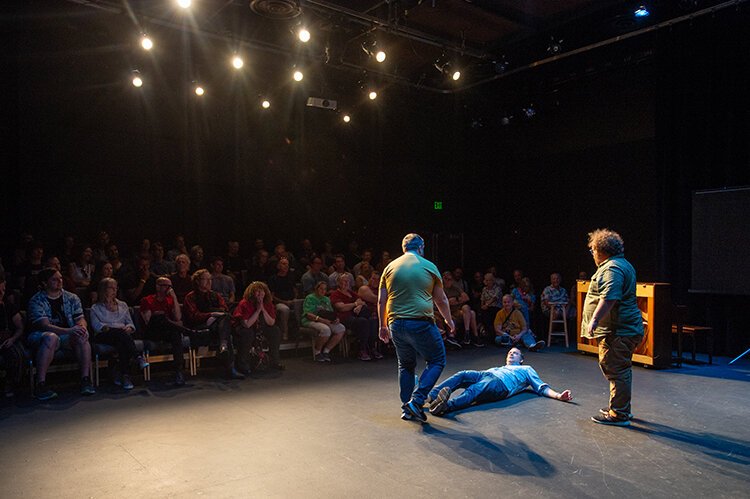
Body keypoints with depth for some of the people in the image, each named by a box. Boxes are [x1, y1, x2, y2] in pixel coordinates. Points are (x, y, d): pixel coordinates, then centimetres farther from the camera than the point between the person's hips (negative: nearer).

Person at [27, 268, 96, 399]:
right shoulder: (36, 301, -3)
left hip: (67, 337, 3)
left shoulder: (72, 298, 12)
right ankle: (40, 385, -35)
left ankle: (86, 379, -29)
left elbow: (80, 319, 4)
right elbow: (45, 325, -17)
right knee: (51, 337, -38)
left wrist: (82, 327, -22)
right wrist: (69, 331, -33)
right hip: (41, 336, -3)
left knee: (82, 336, -29)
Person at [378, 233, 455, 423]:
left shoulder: (390, 267, 9)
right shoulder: (429, 266, 2)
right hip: (421, 324, -4)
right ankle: (416, 401, -1)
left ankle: (407, 408, 21)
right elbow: (441, 300, 8)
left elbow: (381, 301, 9)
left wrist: (383, 326, 19)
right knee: (437, 361, 11)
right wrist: (449, 320, 23)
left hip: (396, 325, 4)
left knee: (406, 365, 19)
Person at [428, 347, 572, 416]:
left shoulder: (526, 369, 35)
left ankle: (447, 405, -62)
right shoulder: (497, 367, 45)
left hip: (500, 383, -5)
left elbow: (541, 388, 23)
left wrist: (558, 396, 3)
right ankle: (431, 396, -44)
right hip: (486, 374, 5)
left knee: (474, 390, -36)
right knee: (462, 374, -27)